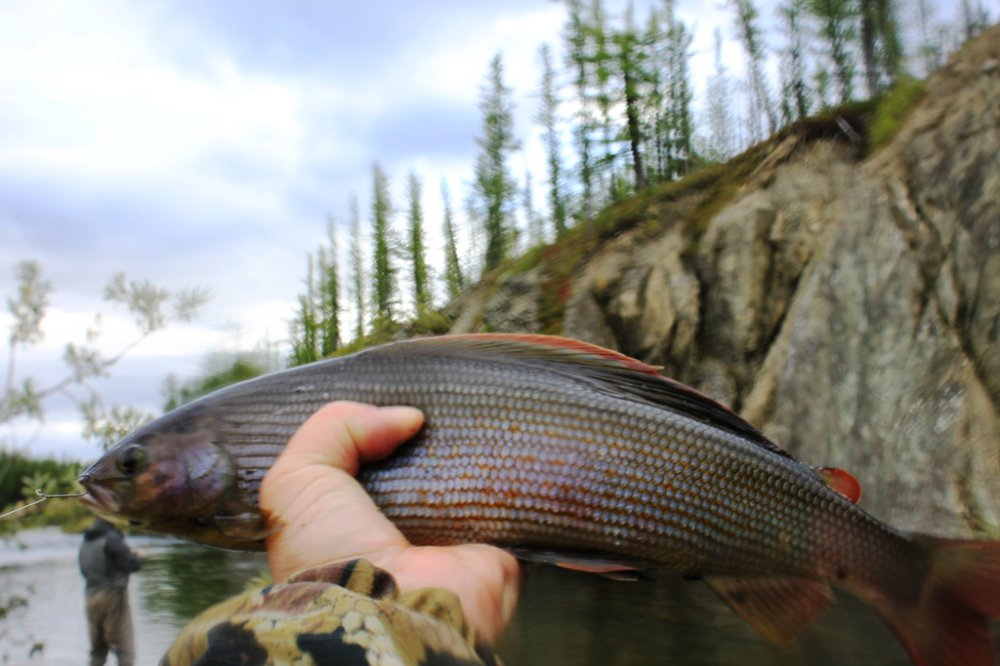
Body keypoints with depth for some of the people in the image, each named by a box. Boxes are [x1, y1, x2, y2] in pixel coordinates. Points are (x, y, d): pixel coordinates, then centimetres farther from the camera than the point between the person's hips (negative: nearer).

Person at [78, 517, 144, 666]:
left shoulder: (84, 544, 13)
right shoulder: (111, 539, -12)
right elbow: (132, 564, -13)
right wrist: (136, 556, 9)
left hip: (91, 597, 8)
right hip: (113, 595, -8)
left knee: (98, 649, 15)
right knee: (125, 649, -4)